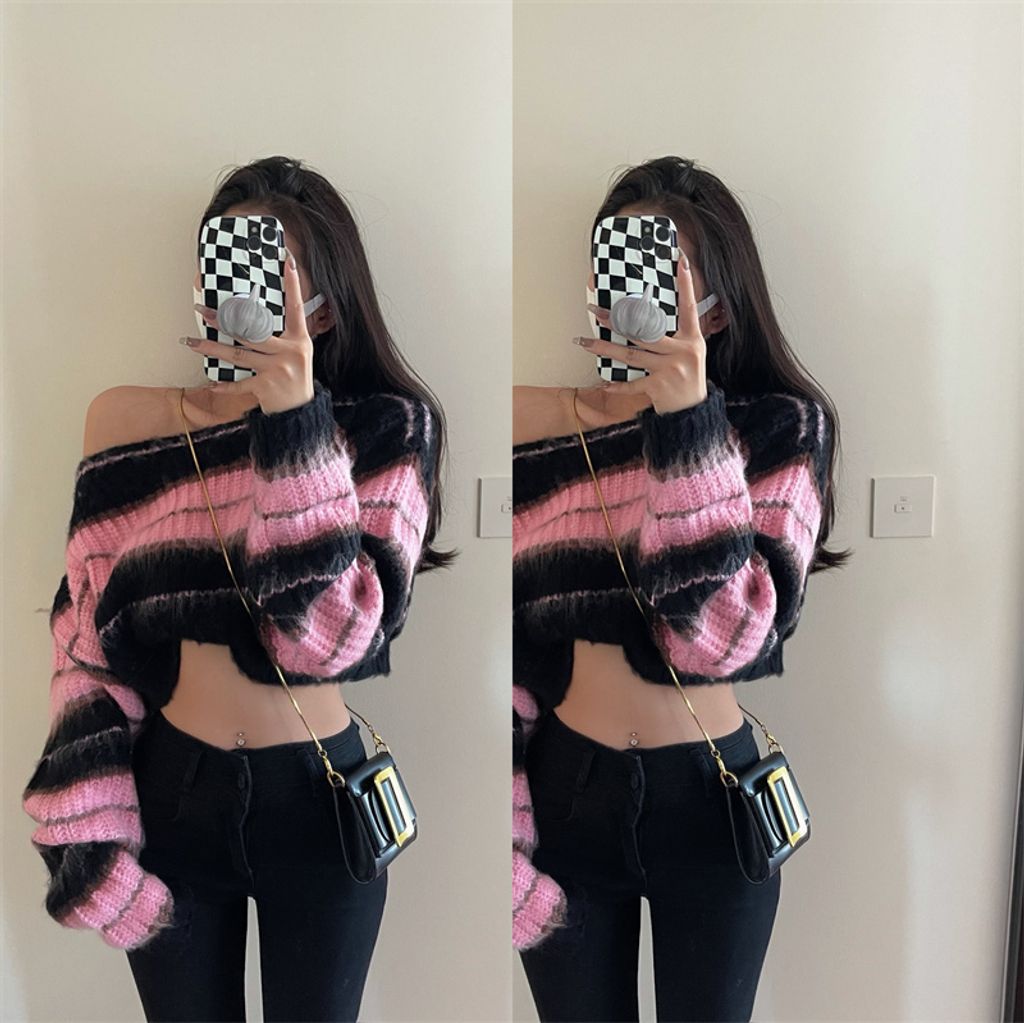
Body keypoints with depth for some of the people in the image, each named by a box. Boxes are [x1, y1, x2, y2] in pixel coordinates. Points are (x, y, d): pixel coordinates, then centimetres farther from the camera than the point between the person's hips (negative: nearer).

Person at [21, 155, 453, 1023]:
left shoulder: (386, 430, -10)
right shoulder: (132, 425, -4)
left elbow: (332, 633, -21)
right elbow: (85, 645, -1)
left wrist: (295, 421, -25)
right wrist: (87, 832, -8)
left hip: (322, 799, -1)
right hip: (170, 796, 2)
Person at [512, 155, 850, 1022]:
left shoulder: (780, 429, -8)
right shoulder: (527, 426, -6)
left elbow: (724, 632, -21)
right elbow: (493, 650, -4)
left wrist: (685, 415, -26)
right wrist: (506, 845, -9)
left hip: (713, 799, 0)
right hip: (564, 794, 1)